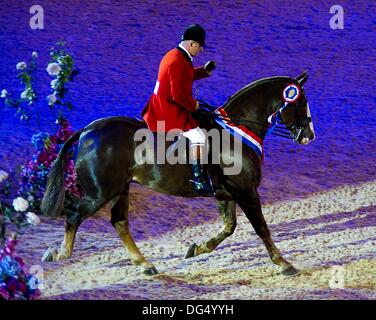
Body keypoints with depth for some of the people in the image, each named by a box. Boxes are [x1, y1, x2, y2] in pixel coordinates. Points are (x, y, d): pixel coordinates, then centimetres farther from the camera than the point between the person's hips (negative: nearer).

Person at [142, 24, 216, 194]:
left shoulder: (173, 55, 9)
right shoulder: (178, 63, -23)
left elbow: (187, 76, 25)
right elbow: (179, 95, -26)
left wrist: (204, 71, 12)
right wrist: (194, 105, -10)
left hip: (160, 108, 11)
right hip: (169, 112, -11)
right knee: (197, 135, -20)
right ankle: (198, 178, -23)